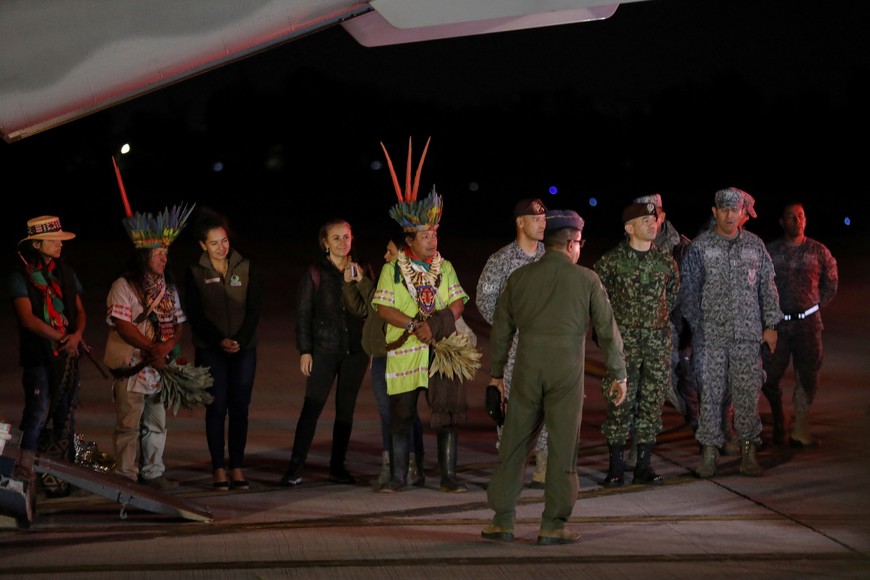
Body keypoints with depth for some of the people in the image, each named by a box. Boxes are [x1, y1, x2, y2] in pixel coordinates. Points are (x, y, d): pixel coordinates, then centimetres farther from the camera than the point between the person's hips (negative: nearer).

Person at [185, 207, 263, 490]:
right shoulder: (195, 273, 1)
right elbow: (195, 315, -2)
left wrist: (240, 340, -10)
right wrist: (220, 341, -13)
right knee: (217, 408, -3)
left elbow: (255, 308, 2)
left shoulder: (245, 267, 4)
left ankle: (237, 468, 5)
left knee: (240, 409, 0)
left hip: (244, 349, 1)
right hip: (210, 350, -1)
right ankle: (218, 469, 1)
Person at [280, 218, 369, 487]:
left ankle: (338, 467, 15)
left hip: (355, 349, 3)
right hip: (325, 348, -3)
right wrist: (304, 351, -5)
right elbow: (303, 313, -1)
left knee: (346, 409, 7)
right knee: (312, 407, -8)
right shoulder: (316, 273, -1)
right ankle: (295, 468, -7)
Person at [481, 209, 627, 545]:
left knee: (514, 442, 9)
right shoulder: (586, 280, 0)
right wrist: (619, 375, 10)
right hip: (567, 369, -3)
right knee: (562, 448, 4)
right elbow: (607, 331, 2)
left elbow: (501, 329, 13)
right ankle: (553, 526, 5)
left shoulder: (520, 277, 8)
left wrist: (496, 372, 22)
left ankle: (503, 521, 10)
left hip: (527, 369, 3)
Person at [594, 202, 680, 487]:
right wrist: (611, 318, 8)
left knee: (652, 401, 3)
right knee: (621, 401, -5)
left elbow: (674, 288, 24)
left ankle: (644, 465, 10)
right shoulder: (612, 260, -4)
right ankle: (615, 467, 2)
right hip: (624, 338, -3)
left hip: (658, 339, 3)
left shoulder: (665, 260, 7)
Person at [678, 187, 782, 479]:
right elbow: (688, 290, 3)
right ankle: (709, 451, 5)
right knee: (710, 392, -1)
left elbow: (768, 287, 13)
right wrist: (695, 326, -4)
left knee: (748, 392, 1)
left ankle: (748, 452, 8)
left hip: (747, 334, 2)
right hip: (710, 334, -1)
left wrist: (770, 325, 8)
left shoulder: (755, 245, 9)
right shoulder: (699, 247, 2)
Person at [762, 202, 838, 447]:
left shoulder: (818, 251, 5)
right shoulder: (769, 251, 4)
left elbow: (831, 283, 14)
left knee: (807, 377, -2)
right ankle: (778, 421, 24)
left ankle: (800, 430, 6)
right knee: (769, 377, -1)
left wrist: (816, 308, 8)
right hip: (777, 323, 0)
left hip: (808, 323, 0)